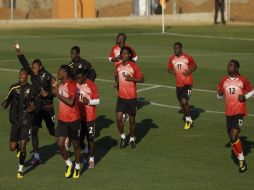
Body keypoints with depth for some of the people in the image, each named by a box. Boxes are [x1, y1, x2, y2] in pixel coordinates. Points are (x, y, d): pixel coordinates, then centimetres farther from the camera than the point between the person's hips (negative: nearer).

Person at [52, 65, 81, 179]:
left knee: (75, 144, 9)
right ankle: (68, 164, 18)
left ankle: (77, 167, 24)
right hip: (62, 119, 7)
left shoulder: (72, 85, -17)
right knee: (60, 144, -3)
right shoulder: (60, 84, 8)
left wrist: (57, 94, -24)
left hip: (73, 120, -7)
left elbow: (70, 102, -28)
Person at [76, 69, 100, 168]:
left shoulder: (91, 85, -11)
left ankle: (91, 159, 10)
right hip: (78, 116, 4)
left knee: (90, 138, 1)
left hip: (89, 117, -4)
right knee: (79, 138, 7)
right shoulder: (75, 85, 2)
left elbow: (97, 101, -9)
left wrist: (88, 101, -25)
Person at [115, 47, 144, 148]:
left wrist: (131, 79, -22)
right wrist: (116, 83, 2)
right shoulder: (118, 67, 5)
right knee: (118, 118, -9)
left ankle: (132, 139, 27)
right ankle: (122, 137, 12)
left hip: (131, 97, -3)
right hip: (121, 97, 3)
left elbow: (141, 79, -8)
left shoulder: (133, 66, -9)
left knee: (132, 119, 8)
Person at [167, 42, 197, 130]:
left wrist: (189, 71, -13)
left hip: (187, 83, -5)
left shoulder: (187, 57, -7)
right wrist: (171, 71, -7)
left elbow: (194, 66, 5)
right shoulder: (172, 59, 4)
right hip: (178, 84, 5)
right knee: (181, 103, 11)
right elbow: (169, 68, 16)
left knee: (184, 101, -17)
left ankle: (188, 120, 0)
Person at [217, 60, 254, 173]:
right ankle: (241, 161, 21)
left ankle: (242, 160, -5)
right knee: (231, 139, 6)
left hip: (239, 112, -5)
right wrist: (219, 93, -5)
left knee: (234, 136, -19)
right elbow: (219, 96, 18)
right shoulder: (224, 81, 8)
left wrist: (245, 97, -8)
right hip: (228, 113, 5)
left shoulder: (243, 80, -2)